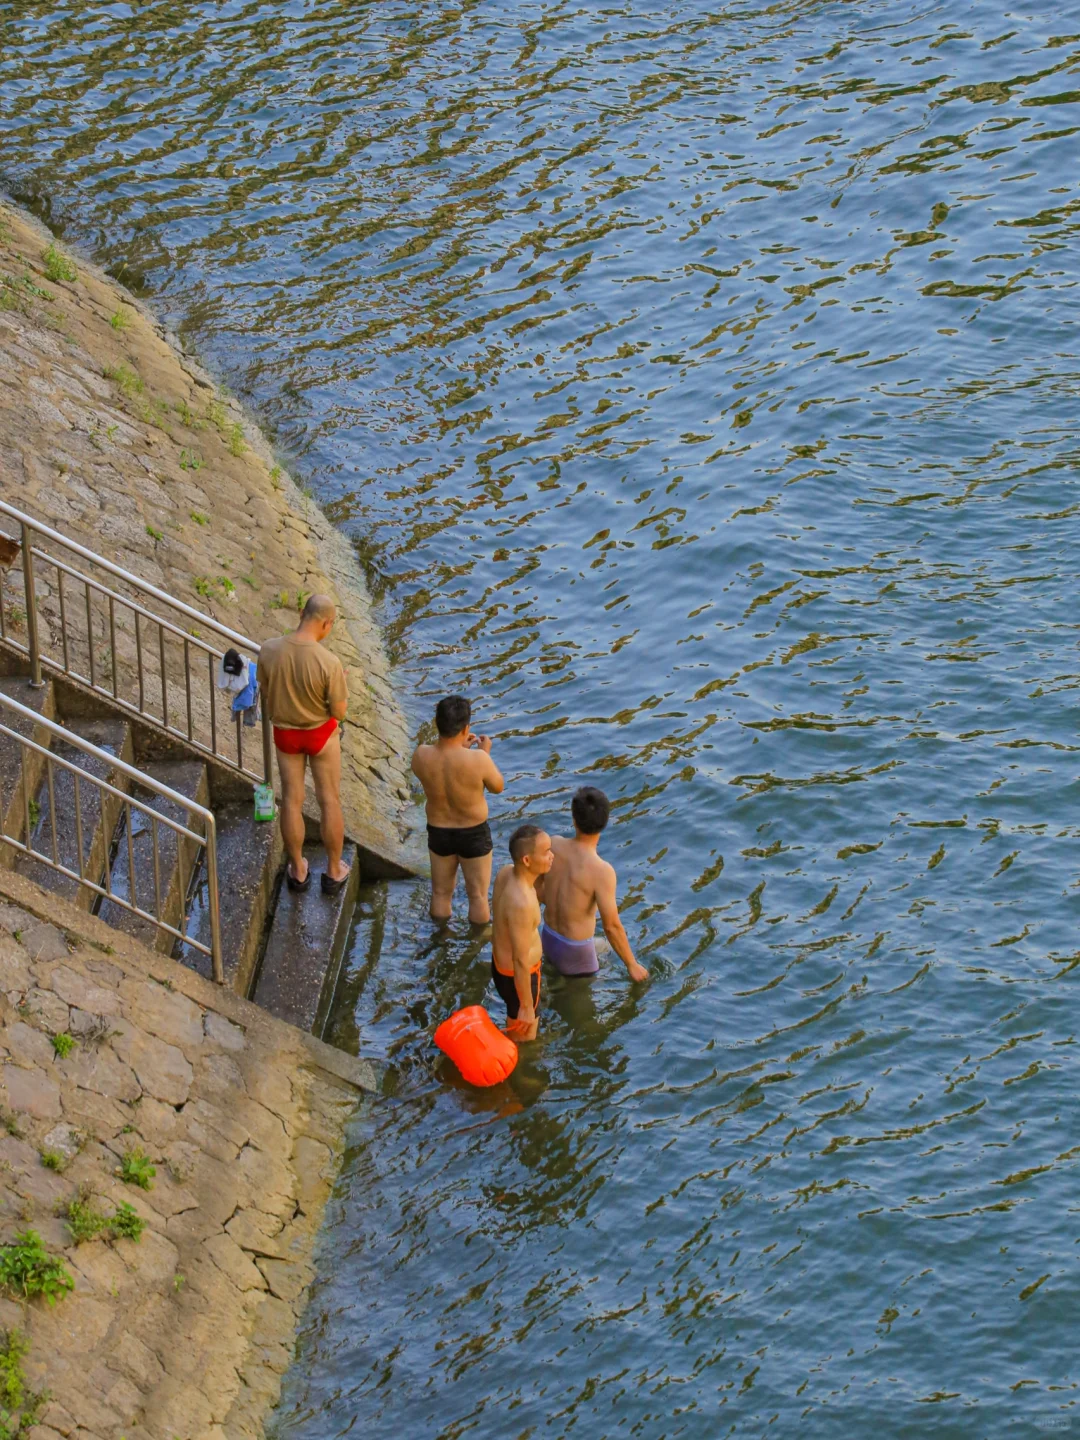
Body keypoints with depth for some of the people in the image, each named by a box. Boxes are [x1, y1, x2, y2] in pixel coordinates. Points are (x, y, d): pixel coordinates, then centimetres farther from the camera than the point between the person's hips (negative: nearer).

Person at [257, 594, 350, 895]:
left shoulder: (269, 650, -20)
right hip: (321, 734, -3)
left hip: (285, 732, 3)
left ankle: (298, 871, 33)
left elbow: (265, 692, -4)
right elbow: (339, 712, -19)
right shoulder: (329, 662, -30)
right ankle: (333, 872, 30)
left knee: (292, 800, 19)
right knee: (330, 800, 17)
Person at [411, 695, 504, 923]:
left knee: (441, 892, 24)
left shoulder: (421, 756, -21)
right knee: (478, 895, 19)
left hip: (438, 833, 3)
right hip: (474, 834, -3)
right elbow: (498, 787, -11)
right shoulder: (477, 760, -31)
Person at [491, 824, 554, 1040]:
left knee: (515, 1030, 32)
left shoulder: (505, 872, -11)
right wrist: (527, 1006, -19)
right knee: (524, 1040, 15)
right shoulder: (522, 904, -38)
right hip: (517, 976, -8)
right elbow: (521, 961, -29)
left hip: (500, 963, 8)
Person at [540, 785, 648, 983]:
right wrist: (632, 965, -11)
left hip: (548, 938, 6)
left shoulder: (553, 844, -17)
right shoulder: (601, 871, -34)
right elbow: (612, 927, -27)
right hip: (575, 952, -6)